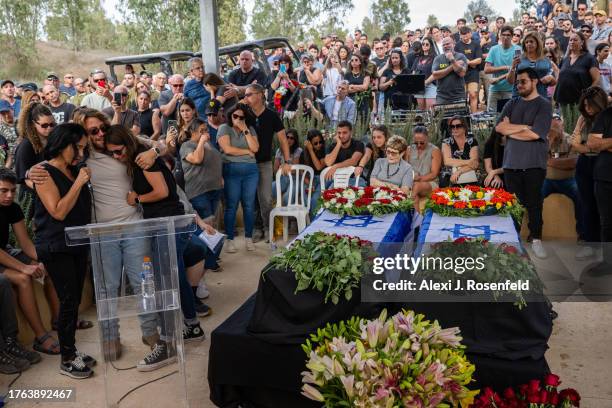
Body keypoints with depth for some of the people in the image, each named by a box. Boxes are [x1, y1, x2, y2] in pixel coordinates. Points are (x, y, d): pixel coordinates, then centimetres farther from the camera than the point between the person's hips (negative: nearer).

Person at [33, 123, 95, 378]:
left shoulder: (74, 171, 12)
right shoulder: (45, 173, -10)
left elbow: (83, 208, 16)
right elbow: (58, 212, -18)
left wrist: (84, 180, 5)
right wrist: (78, 183, -18)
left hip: (78, 244, 7)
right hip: (56, 248, -7)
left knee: (74, 300, 10)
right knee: (68, 301, -5)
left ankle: (71, 350, 22)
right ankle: (66, 360, 7)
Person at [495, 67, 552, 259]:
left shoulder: (544, 105, -1)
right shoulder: (511, 104, 13)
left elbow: (535, 134, -13)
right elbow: (499, 127, -1)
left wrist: (510, 129, -2)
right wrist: (524, 127, -8)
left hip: (534, 163, -3)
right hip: (511, 162, 4)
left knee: (534, 202, 1)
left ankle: (536, 239, 9)